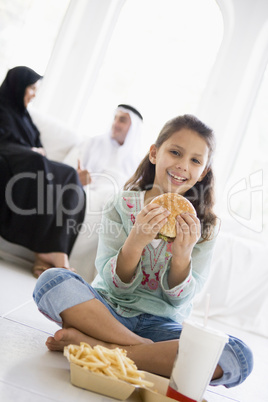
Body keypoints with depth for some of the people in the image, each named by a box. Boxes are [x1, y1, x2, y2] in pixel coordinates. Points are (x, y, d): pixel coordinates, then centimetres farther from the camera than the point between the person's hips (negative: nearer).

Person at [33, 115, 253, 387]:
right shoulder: (122, 206, -4)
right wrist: (135, 241, -27)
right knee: (52, 280, -29)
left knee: (239, 358, -28)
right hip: (110, 310, -1)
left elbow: (178, 300, -4)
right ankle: (145, 349, -20)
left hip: (162, 323, 2)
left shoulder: (205, 226, -2)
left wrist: (182, 255, -24)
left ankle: (97, 345, -26)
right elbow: (114, 284, -8)